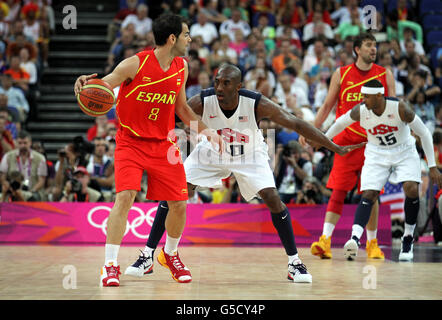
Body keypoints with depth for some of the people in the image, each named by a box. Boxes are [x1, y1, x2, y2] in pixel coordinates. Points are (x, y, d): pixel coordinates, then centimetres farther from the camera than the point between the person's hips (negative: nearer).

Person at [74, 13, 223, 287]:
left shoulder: (182, 67, 3)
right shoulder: (136, 64, -16)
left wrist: (206, 131, 10)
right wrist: (87, 83, -36)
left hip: (163, 144, 5)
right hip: (131, 142, -5)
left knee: (179, 204, 2)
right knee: (125, 196, -22)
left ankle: (170, 254, 30)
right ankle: (110, 265, -14)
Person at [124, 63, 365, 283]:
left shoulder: (258, 104, -32)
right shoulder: (202, 102, -29)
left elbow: (297, 124, -27)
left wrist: (336, 148, -27)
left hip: (250, 156, -1)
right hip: (211, 153, 1)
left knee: (273, 199, -17)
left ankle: (294, 262, 0)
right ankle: (147, 257, 2)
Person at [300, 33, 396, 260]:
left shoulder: (385, 75, 5)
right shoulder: (341, 74, 4)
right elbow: (327, 106, 9)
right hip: (345, 141, -1)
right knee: (338, 191, -7)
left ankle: (372, 242, 14)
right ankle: (325, 240, -10)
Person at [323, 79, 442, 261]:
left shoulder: (400, 108, -26)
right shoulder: (360, 111, -18)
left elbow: (424, 134, -16)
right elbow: (340, 124, 4)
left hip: (404, 152, -2)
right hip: (377, 155, 2)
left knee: (412, 189, -23)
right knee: (368, 195, -18)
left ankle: (408, 239, -6)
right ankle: (355, 239, -33)